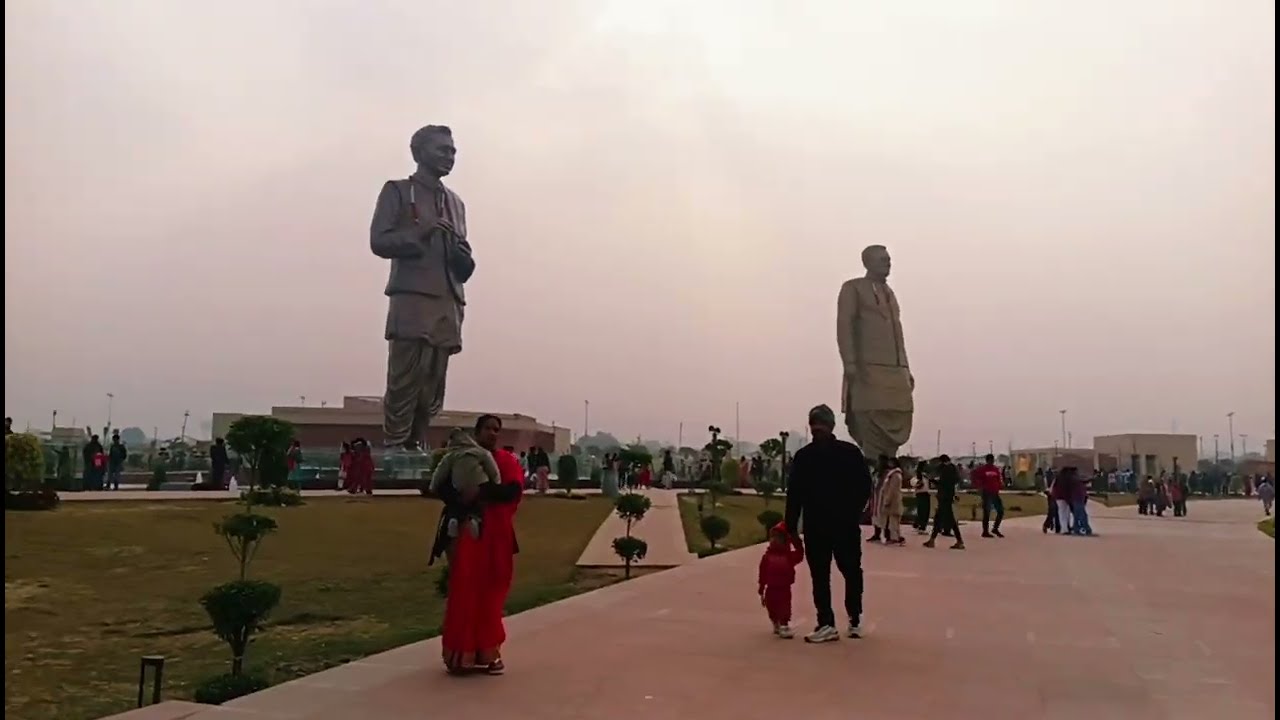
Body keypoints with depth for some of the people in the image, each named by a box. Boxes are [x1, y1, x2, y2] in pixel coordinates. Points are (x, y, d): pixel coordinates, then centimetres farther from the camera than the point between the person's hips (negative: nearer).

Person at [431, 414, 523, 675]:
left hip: (496, 535, 2)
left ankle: (487, 651, 15)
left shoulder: (507, 461, 6)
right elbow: (444, 490, -7)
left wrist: (483, 491, -22)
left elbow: (514, 490, -11)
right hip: (465, 533, -1)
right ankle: (464, 653, 6)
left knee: (490, 592, 6)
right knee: (464, 591, -1)